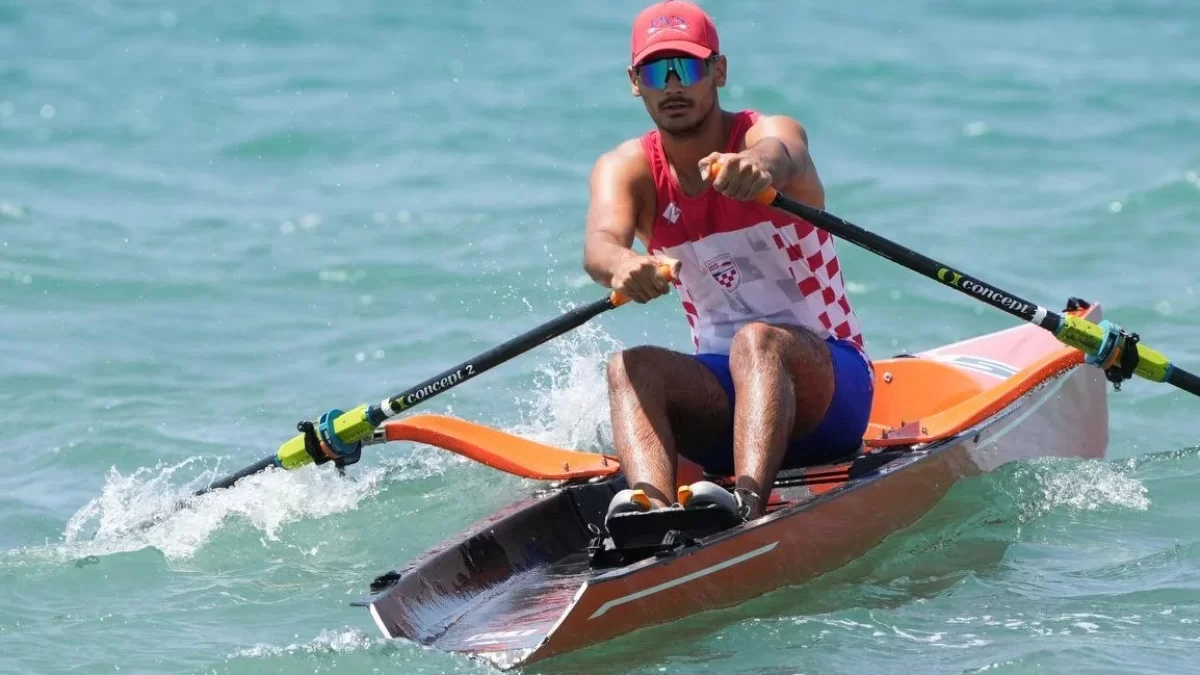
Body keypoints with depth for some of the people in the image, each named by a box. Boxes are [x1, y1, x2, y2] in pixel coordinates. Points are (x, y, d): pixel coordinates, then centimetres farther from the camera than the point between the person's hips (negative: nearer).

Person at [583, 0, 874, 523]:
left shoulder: (771, 132, -7)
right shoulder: (625, 169, 1)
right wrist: (622, 264, -48)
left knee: (757, 342, -35)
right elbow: (600, 240, -22)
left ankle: (748, 505, -59)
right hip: (721, 392, 3)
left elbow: (780, 155, -35)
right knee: (631, 367, -26)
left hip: (828, 380, -3)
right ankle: (653, 508, -53)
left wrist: (756, 165, -61)